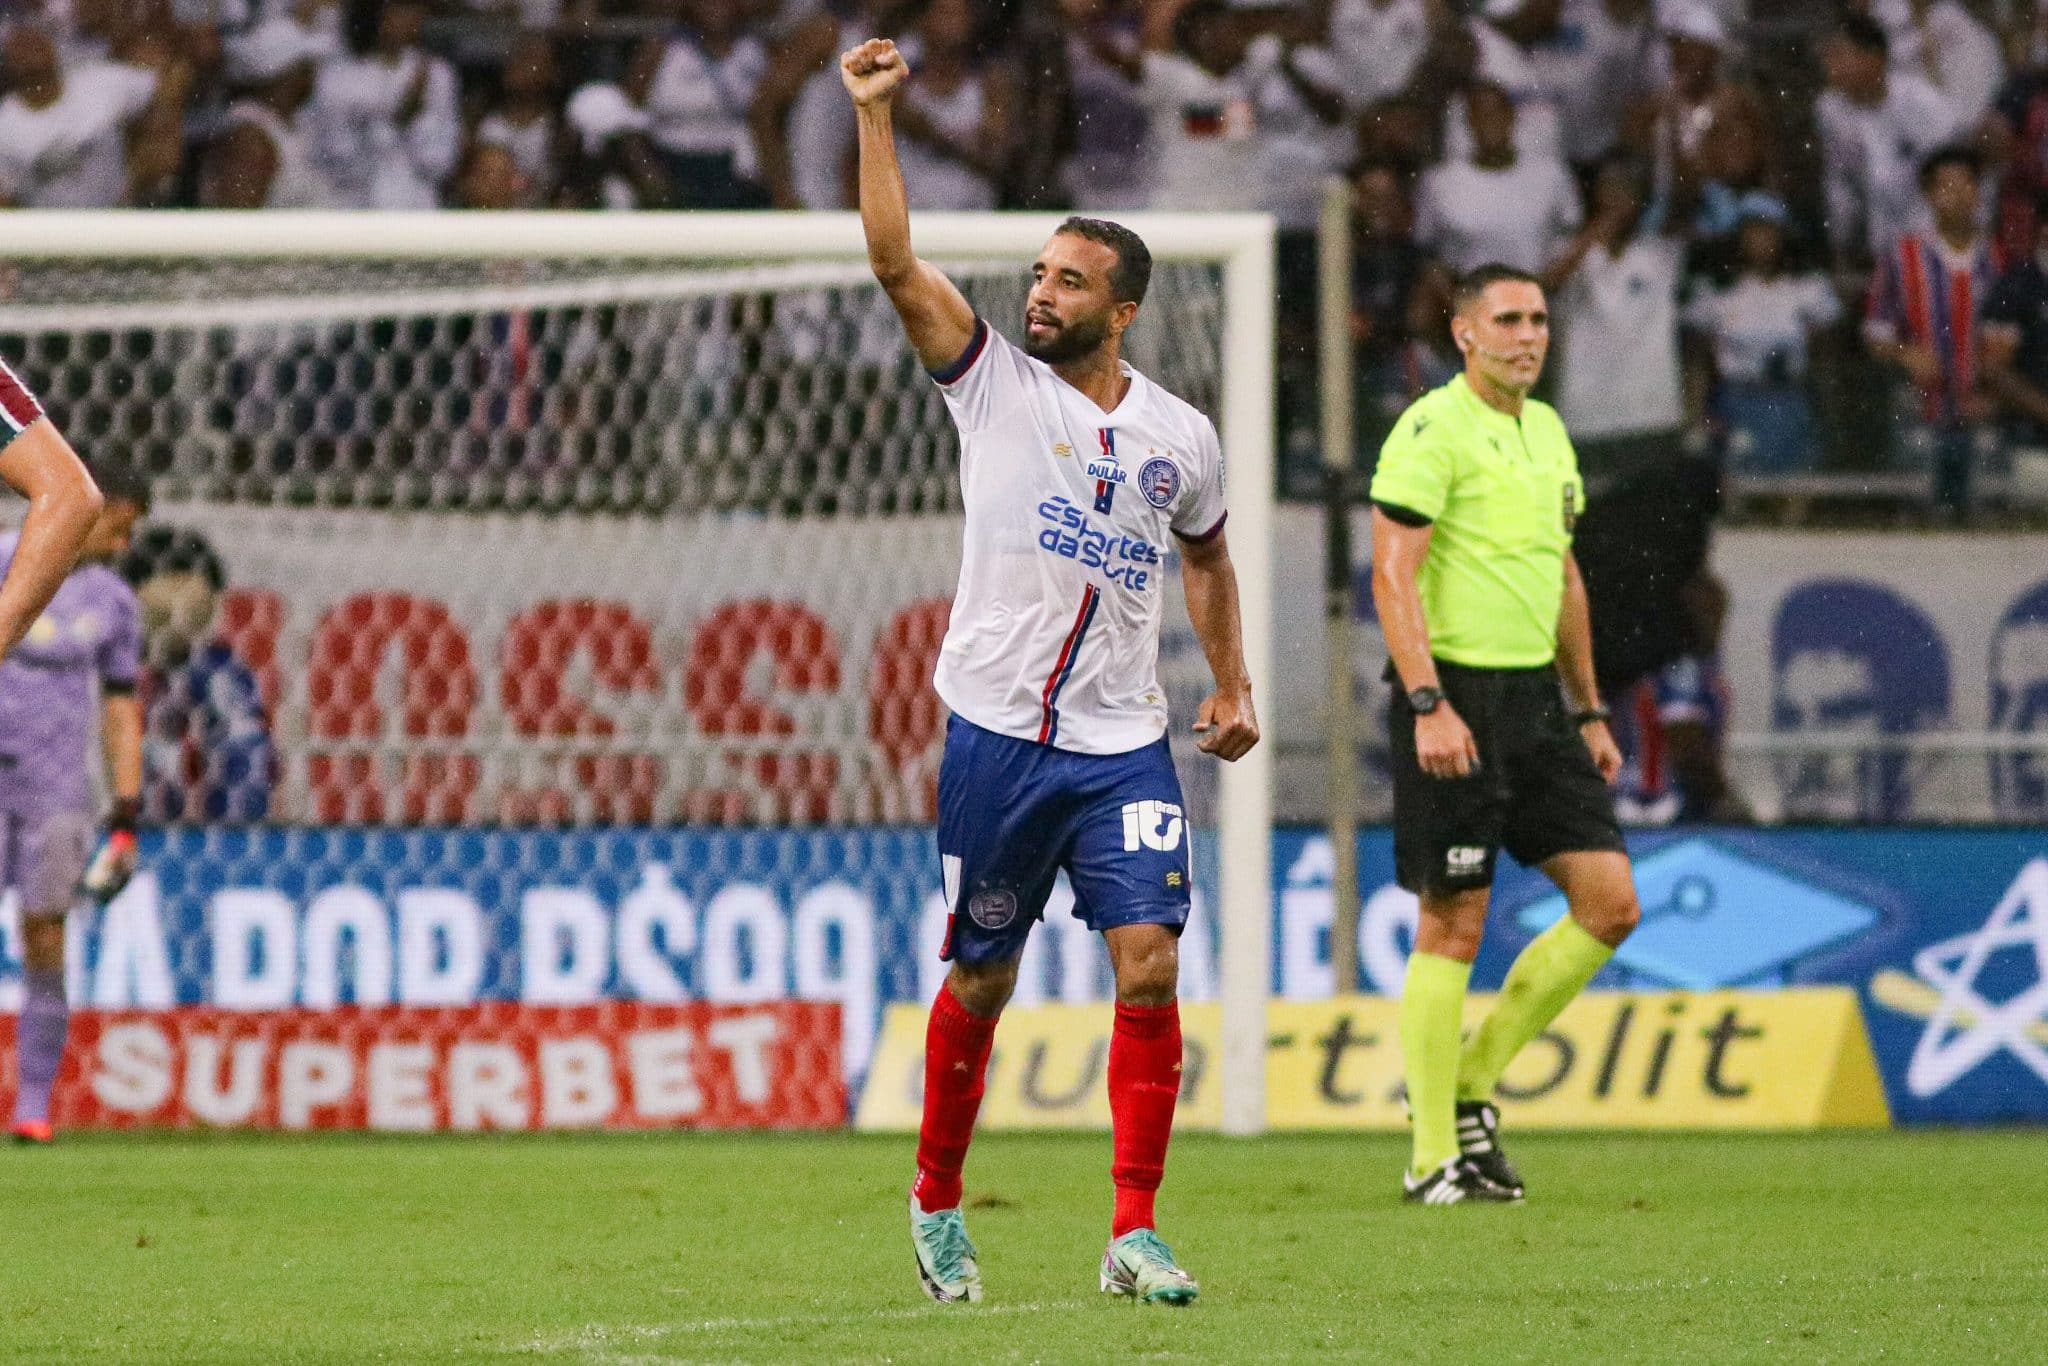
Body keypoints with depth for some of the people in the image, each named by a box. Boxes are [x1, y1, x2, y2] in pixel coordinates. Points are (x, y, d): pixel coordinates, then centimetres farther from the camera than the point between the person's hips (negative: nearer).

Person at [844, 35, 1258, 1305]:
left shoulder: (1182, 436, 8)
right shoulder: (994, 380, 1)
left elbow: (1208, 553, 27)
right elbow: (896, 260, -10)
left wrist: (1233, 686, 22)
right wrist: (876, 115, -17)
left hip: (1128, 745, 2)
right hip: (998, 734, -2)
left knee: (1151, 966, -12)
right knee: (981, 983, 5)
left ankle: (1136, 1233, -8)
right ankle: (938, 1205, 25)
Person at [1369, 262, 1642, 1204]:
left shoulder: (1546, 431, 16)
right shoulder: (1432, 430, -10)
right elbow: (1393, 573, -16)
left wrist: (1588, 711, 21)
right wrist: (1428, 704, -24)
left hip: (1536, 698, 8)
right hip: (1455, 696, -8)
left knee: (1610, 902, 1)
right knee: (1454, 924, -4)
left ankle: (1469, 1081, 14)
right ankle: (1433, 1159, 4)